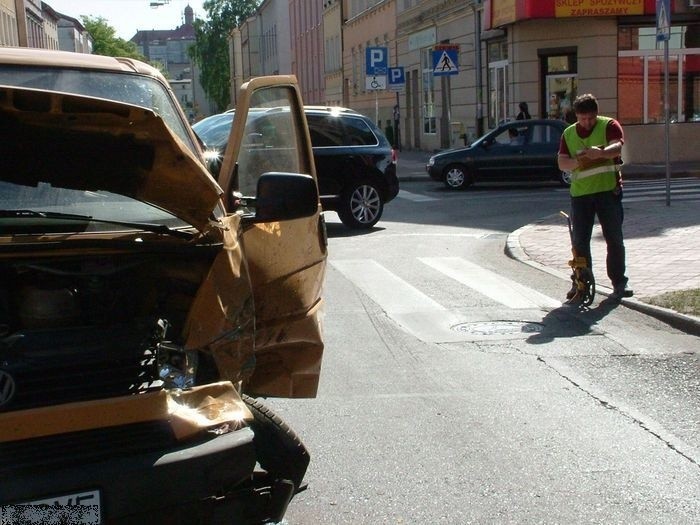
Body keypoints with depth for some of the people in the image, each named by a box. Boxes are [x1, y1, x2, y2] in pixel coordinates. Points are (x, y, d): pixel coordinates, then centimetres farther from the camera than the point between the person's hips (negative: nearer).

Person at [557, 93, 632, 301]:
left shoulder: (609, 125, 1)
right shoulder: (568, 134, 12)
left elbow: (617, 147, -17)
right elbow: (561, 162, 4)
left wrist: (601, 153, -39)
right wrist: (577, 161, -18)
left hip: (608, 190, -3)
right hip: (580, 192, 3)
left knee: (614, 238, -1)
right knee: (579, 240, 5)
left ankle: (619, 282, 6)